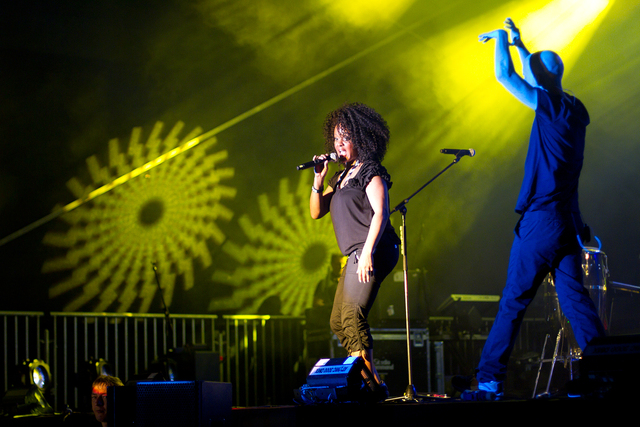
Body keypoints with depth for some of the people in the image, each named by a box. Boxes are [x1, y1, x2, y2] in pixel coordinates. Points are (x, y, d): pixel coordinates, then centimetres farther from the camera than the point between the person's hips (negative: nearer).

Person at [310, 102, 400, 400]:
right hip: (355, 256, 10)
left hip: (372, 252, -10)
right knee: (338, 322, 9)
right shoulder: (341, 178, 22)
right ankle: (370, 384, 12)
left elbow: (380, 213, -16)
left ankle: (371, 383, -18)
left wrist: (367, 252, -25)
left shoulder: (370, 172, -5)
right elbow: (316, 212, 20)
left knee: (352, 317, -19)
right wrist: (319, 179, 5)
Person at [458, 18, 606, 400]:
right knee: (575, 300, 6)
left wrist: (501, 40, 8)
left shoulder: (553, 108, -12)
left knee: (513, 302, -3)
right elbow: (538, 76, 30)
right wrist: (519, 43, 33)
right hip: (569, 222, 8)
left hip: (542, 221, -8)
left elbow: (505, 76, -9)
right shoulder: (576, 110, 12)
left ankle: (490, 381, 0)